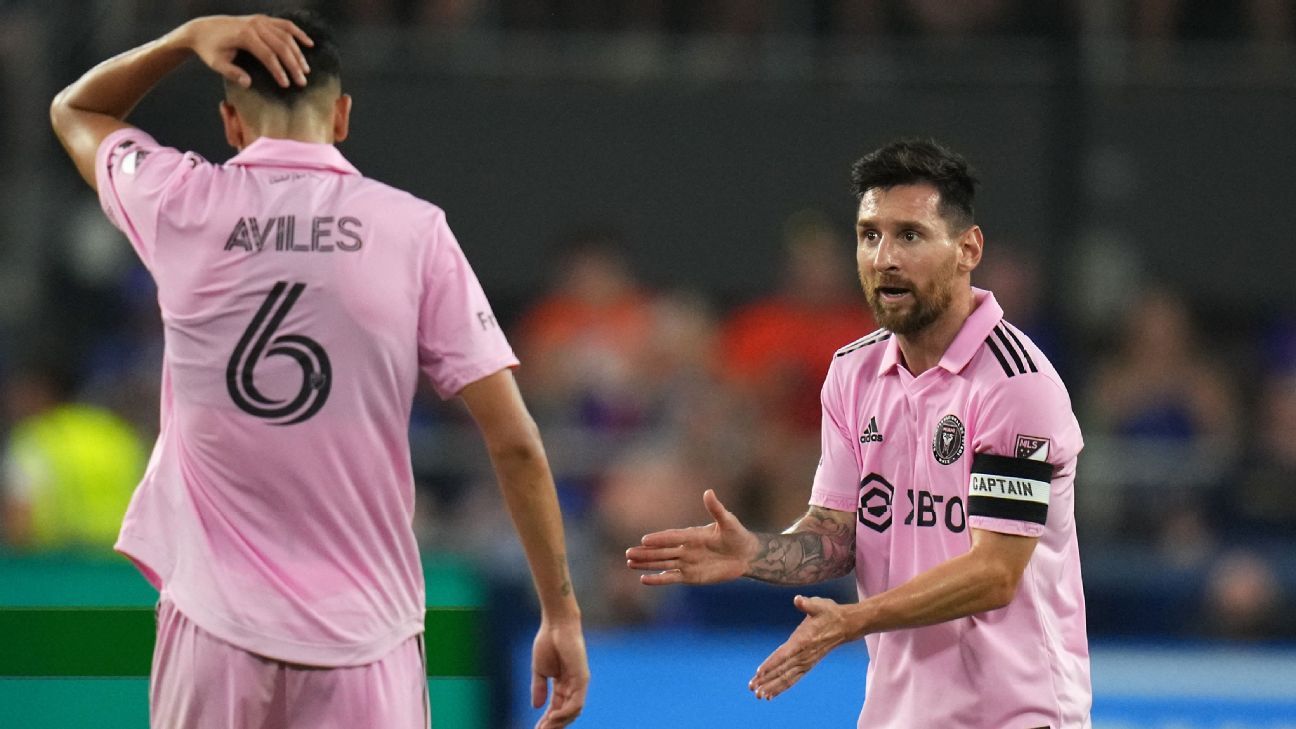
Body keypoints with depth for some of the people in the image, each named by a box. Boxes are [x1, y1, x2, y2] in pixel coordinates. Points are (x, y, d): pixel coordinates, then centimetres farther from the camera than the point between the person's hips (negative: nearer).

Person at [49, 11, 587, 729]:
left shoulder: (181, 204, 1)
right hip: (365, 635, 0)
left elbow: (73, 111, 25)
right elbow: (513, 441, -2)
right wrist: (561, 614, 4)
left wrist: (191, 36, 12)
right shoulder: (414, 230, -1)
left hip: (213, 620, 1)